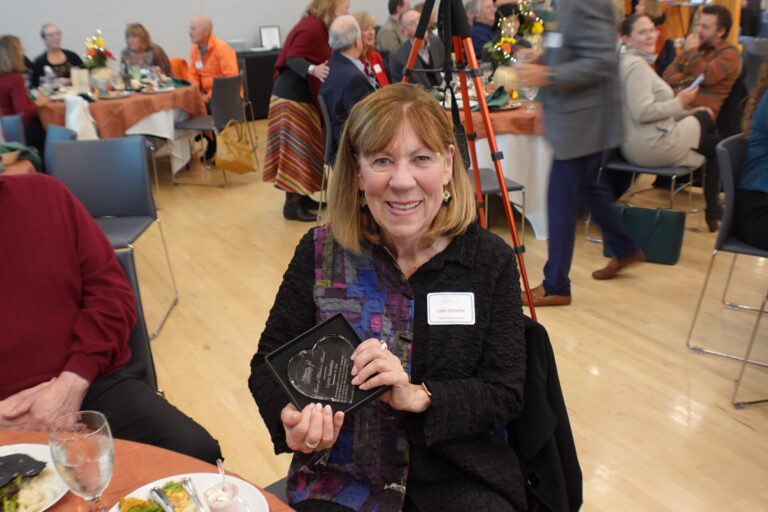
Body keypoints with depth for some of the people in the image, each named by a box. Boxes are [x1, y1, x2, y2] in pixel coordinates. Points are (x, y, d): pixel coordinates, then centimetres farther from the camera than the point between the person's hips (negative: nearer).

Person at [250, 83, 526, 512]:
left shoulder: (491, 260, -6)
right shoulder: (320, 253, -6)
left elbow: (506, 393, -7)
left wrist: (418, 395, -24)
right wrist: (291, 418, -21)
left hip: (460, 475, 1)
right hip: (342, 476, 0)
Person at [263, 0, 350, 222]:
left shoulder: (319, 26, 13)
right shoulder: (312, 27, -19)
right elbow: (292, 58, -26)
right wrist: (313, 70, -40)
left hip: (304, 97, 11)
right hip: (292, 98, -11)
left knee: (306, 147, 13)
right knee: (295, 149, -7)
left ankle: (302, 197, 22)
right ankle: (291, 205, -2)